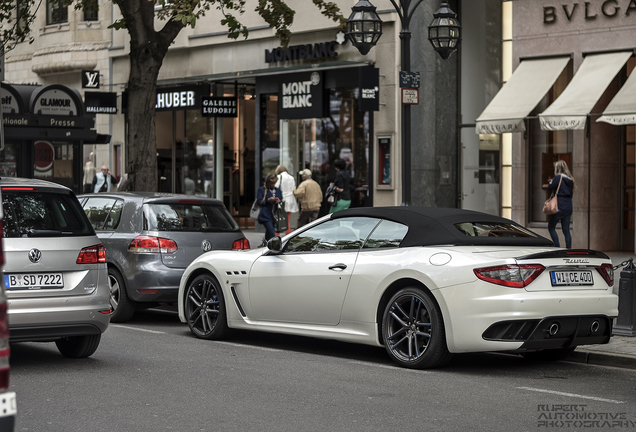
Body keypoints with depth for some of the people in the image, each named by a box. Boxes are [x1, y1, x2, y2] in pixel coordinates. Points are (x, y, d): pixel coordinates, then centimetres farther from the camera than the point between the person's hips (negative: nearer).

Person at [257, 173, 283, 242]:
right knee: (272, 234, -20)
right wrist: (268, 200, -18)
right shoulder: (262, 190, 3)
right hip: (265, 216, -5)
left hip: (275, 216, 5)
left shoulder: (278, 190, 17)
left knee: (268, 236, 13)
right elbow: (259, 202, -3)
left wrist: (279, 201, -2)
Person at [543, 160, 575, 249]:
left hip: (559, 207, -6)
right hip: (568, 207, 6)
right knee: (566, 230, 8)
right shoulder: (570, 179, 12)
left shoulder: (558, 177, -9)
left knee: (551, 227, 6)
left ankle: (558, 248, -5)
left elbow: (550, 187, -8)